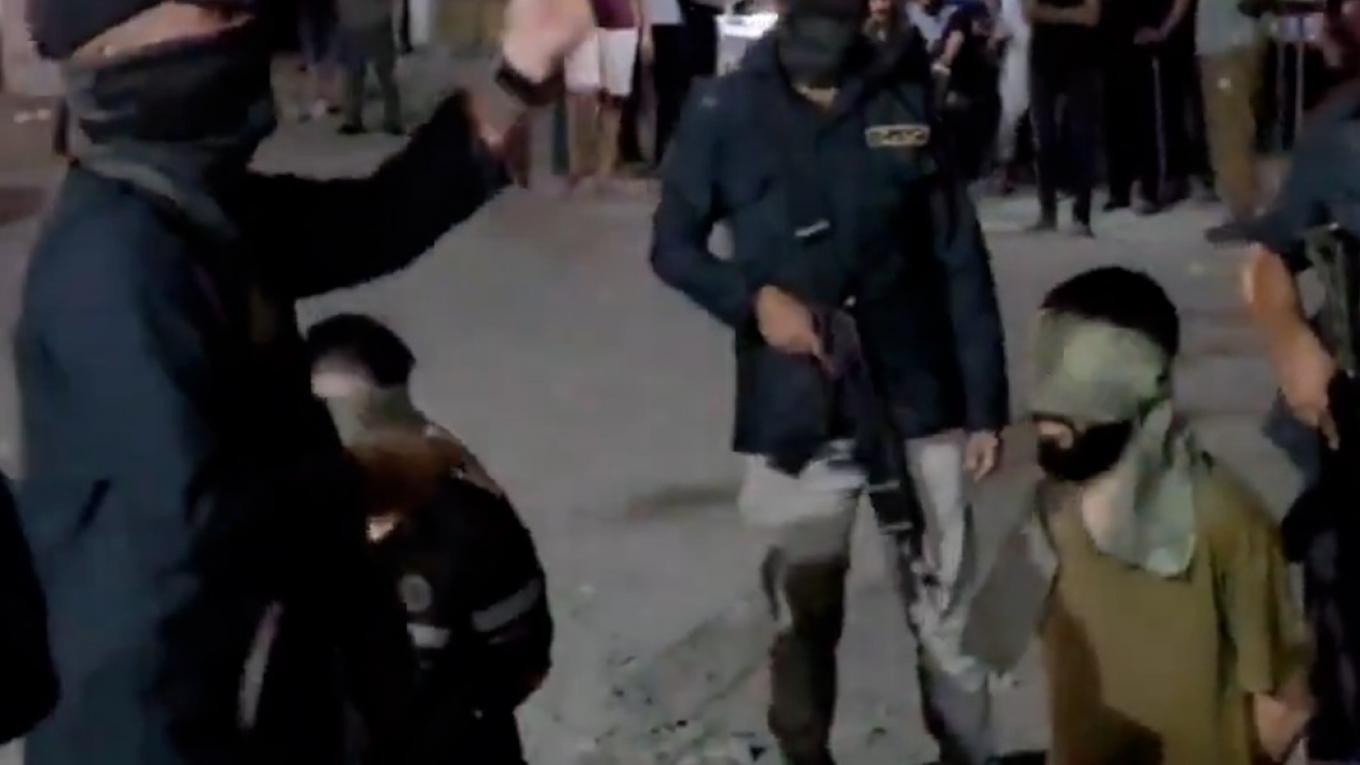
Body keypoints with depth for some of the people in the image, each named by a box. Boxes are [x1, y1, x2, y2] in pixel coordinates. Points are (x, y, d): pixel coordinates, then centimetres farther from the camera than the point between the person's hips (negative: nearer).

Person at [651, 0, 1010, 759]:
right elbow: (674, 245, 5)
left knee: (950, 610, 8)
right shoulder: (725, 112, -3)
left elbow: (962, 261, 3)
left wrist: (985, 403, 2)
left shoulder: (907, 101, 0)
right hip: (793, 414, 0)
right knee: (805, 617, 11)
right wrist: (752, 297, -14)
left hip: (917, 403, 1)